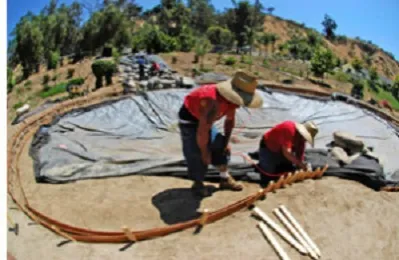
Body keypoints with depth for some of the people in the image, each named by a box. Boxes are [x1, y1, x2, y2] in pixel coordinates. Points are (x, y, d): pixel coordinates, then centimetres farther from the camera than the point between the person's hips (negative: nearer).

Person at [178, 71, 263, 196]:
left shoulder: (231, 97, -13)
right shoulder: (213, 102, -41)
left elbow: (230, 120, 6)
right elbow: (202, 131, -36)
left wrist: (226, 141, 10)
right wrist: (204, 152, -23)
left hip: (204, 119, 8)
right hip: (189, 119, -8)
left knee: (220, 146, 7)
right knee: (196, 153, -13)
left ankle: (225, 179, 20)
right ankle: (198, 184, 9)